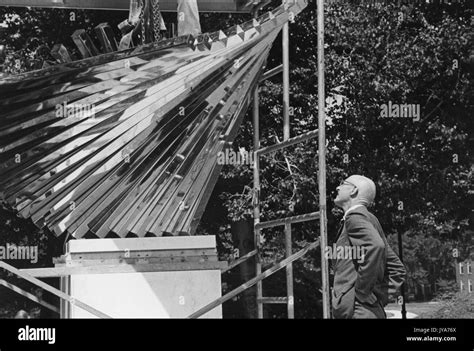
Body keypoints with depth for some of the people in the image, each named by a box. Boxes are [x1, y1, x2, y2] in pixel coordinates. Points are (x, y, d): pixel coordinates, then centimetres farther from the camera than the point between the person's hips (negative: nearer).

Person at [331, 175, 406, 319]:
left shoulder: (355, 216, -6)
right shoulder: (370, 219, 23)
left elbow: (375, 246, -27)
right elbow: (398, 270, 25)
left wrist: (361, 293, -20)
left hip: (357, 311, -10)